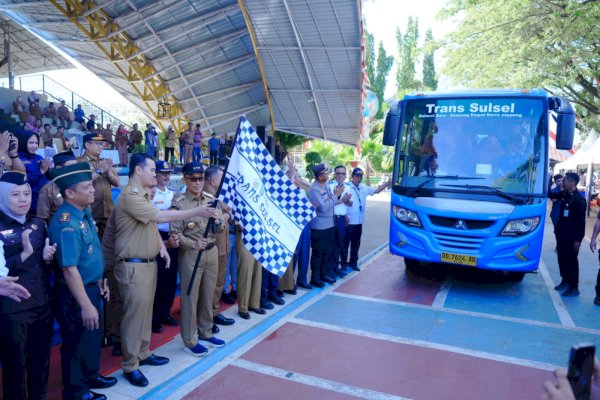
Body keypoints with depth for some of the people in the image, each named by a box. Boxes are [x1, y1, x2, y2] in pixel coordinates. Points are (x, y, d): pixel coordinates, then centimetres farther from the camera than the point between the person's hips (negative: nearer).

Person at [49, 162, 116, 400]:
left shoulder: (84, 212, 2)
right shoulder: (67, 224, -27)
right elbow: (70, 270, -28)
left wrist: (100, 282, 16)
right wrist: (85, 305, -25)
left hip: (91, 287, 9)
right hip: (74, 294, -9)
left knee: (94, 336, 23)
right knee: (78, 342, 10)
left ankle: (90, 376, 44)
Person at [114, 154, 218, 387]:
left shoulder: (143, 194, 14)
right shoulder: (129, 196, -19)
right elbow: (160, 216, -27)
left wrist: (161, 245, 6)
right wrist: (197, 212, -26)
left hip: (149, 262, 10)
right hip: (133, 266, -10)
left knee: (146, 310, 17)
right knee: (134, 314, -2)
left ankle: (143, 353, 31)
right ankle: (130, 366, 11)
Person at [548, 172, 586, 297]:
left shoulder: (579, 199, -17)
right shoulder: (564, 194, 4)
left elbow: (581, 221, -16)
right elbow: (550, 195, 24)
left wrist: (578, 239, -17)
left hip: (571, 236, -7)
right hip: (561, 233, 7)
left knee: (571, 261, 0)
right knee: (562, 258, 15)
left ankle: (574, 288, 9)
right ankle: (565, 281, 29)